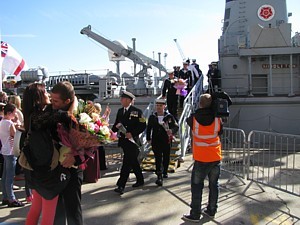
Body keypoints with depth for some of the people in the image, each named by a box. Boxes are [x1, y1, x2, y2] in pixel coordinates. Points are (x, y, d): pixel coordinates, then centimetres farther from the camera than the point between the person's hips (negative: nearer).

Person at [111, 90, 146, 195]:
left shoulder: (137, 111, -8)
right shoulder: (120, 111, 12)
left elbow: (143, 126, -10)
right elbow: (116, 124, 13)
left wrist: (132, 133, -19)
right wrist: (111, 131, -8)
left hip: (132, 140, -7)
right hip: (123, 141, 7)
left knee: (127, 163, -9)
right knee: (133, 162, 17)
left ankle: (121, 185, -8)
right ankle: (140, 180, 32)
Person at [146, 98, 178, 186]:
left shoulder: (169, 116, -2)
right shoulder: (152, 117, 4)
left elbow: (176, 126, -3)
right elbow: (148, 128, 12)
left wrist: (172, 131, -24)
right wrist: (148, 138, 6)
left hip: (167, 141, 0)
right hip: (156, 141, 0)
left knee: (166, 158, 15)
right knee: (158, 158, -8)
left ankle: (165, 172, 38)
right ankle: (159, 177, -10)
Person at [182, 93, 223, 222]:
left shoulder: (194, 118, -10)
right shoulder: (217, 119, -5)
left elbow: (188, 121, 13)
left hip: (201, 159, -3)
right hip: (216, 158, 3)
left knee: (197, 186, 5)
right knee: (214, 184, 15)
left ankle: (195, 215, 9)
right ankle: (211, 211, 26)